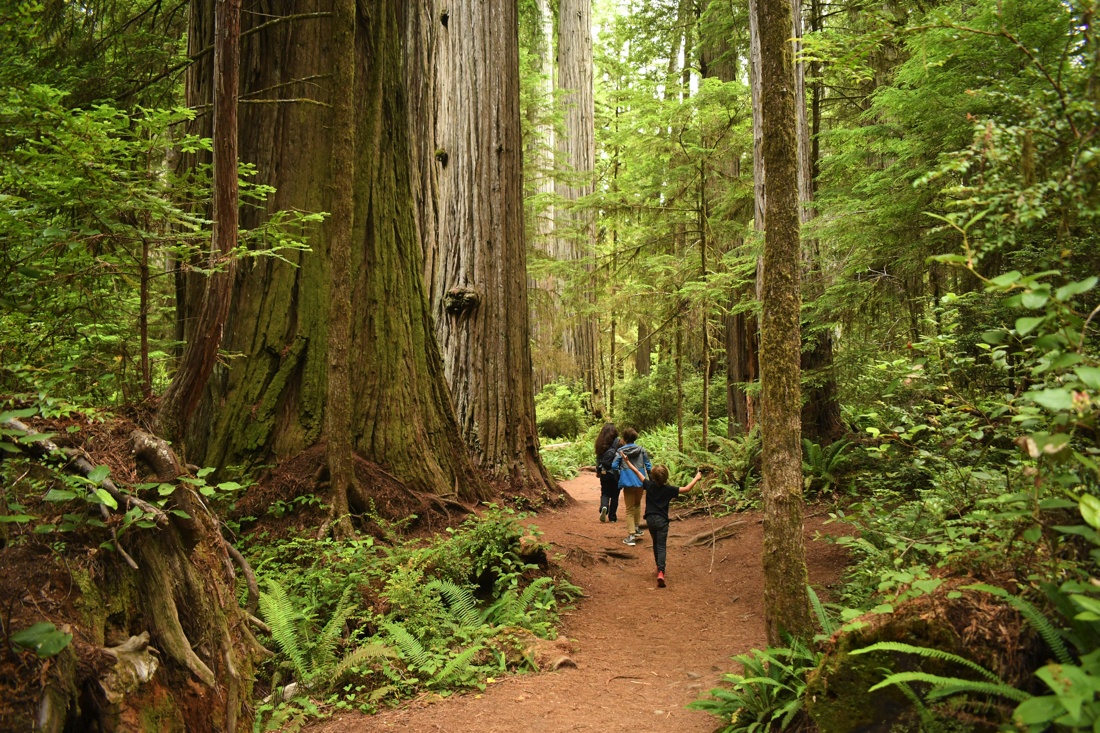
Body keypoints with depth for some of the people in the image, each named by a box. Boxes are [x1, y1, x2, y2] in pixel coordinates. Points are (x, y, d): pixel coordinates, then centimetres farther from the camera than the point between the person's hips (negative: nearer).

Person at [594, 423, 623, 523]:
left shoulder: (600, 443, 2)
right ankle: (612, 517, 12)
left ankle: (604, 507, -17)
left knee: (605, 493, 12)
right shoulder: (618, 442, -8)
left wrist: (598, 470, 20)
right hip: (615, 472, -2)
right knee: (614, 494, 9)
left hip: (603, 472, 2)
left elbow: (598, 457, 9)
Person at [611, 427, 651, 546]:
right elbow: (648, 465, 1)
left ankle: (631, 535, 0)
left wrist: (620, 476, 6)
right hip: (640, 481, 3)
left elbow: (614, 466, -10)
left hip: (628, 483, -3)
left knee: (629, 509, 6)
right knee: (637, 504, 29)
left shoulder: (621, 451, -6)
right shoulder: (641, 450, 1)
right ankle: (637, 528, 31)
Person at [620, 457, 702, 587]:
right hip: (662, 520, -3)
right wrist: (696, 478, 8)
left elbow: (637, 472, 7)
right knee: (661, 547, -7)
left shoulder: (649, 485, -3)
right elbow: (687, 489, -6)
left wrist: (627, 462, 20)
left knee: (656, 544, 22)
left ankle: (659, 567, 34)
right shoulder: (668, 490, -9)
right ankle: (660, 572, -24)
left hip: (650, 519, 3)